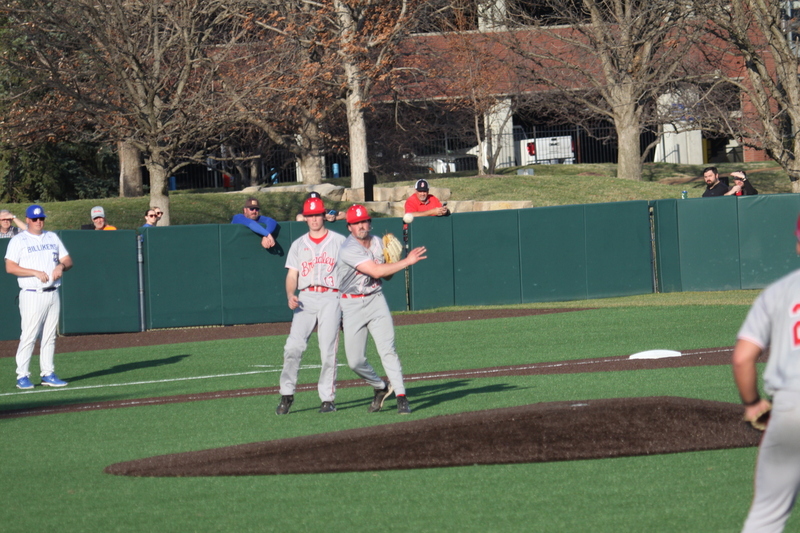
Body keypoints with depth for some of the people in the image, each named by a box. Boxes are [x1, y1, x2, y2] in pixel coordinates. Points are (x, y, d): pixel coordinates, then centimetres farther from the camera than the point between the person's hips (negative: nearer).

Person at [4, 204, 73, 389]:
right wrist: (35, 272, -19)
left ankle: (48, 374, 12)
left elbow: (68, 260, 16)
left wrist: (61, 266, -8)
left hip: (52, 294, 5)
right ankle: (22, 376, -7)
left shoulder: (52, 238, 17)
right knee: (29, 336, -10)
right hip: (32, 296, -5)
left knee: (50, 336, 7)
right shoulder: (18, 241, 0)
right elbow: (10, 267, -11)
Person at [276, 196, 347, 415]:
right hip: (305, 299, 2)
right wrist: (290, 295, -10)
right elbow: (292, 275, 12)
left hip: (330, 298, -2)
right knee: (293, 346, -13)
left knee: (328, 351, -6)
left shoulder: (339, 241, 10)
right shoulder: (298, 245, 18)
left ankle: (328, 398, 2)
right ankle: (287, 394, -5)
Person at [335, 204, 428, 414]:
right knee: (355, 361, -4)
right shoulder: (348, 249, -17)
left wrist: (392, 261, -7)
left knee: (388, 350, -11)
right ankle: (380, 388, 21)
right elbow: (376, 271, -24)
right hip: (352, 305, -3)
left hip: (376, 301, 3)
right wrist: (407, 261, -21)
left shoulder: (378, 243, 6)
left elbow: (387, 274, 15)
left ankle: (401, 397, -11)